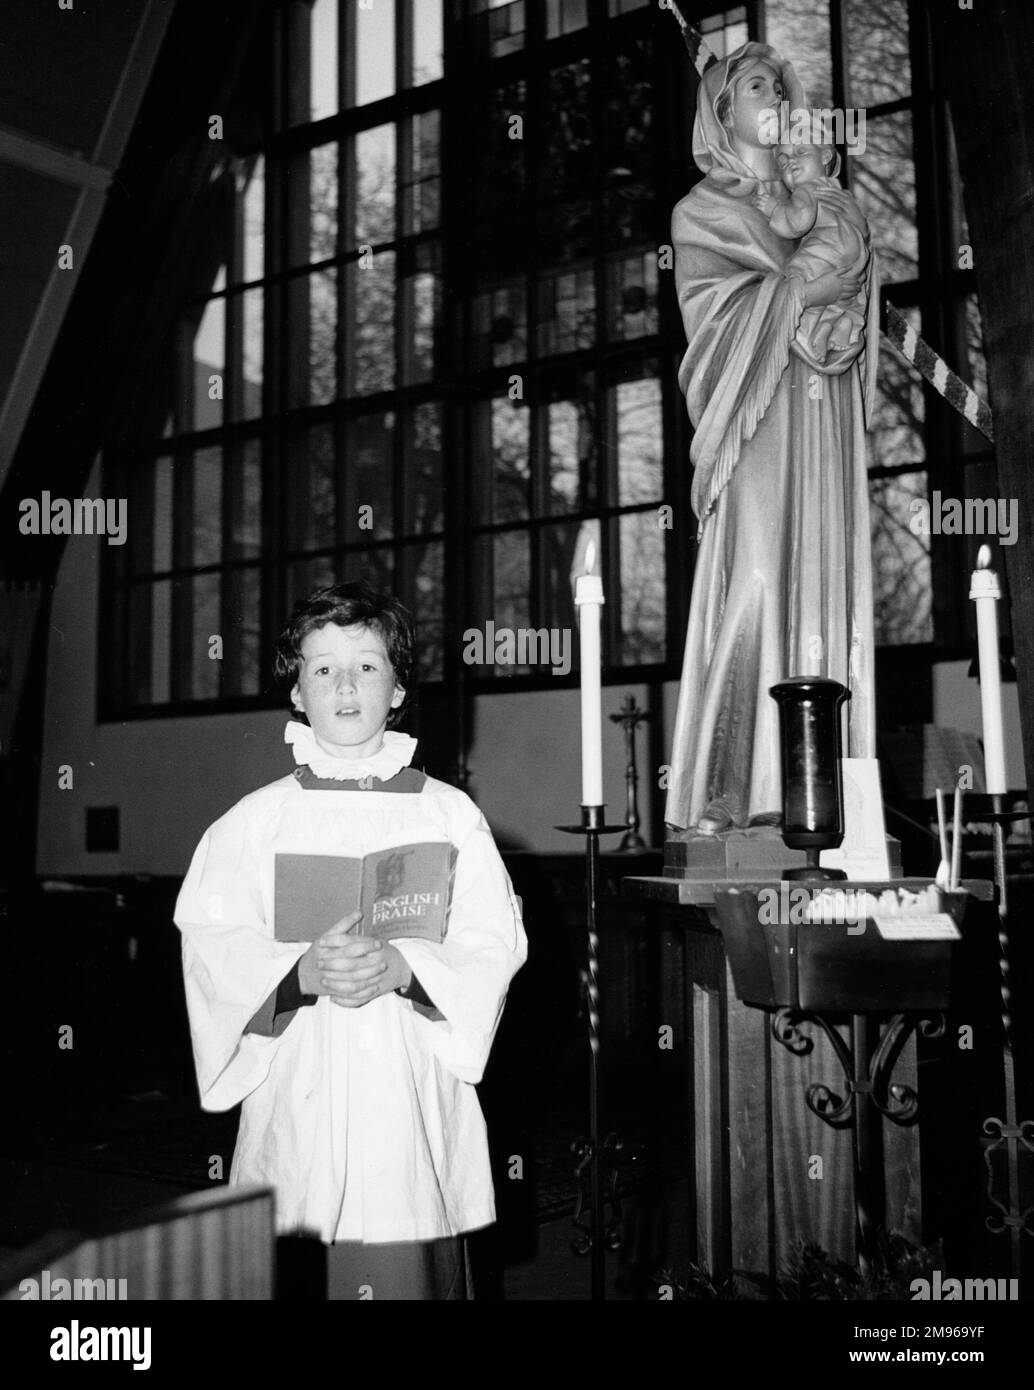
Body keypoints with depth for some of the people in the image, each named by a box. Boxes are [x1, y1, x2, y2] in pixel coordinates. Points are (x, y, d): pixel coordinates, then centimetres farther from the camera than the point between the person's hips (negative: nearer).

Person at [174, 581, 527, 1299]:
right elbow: (209, 945, -1)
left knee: (415, 1268, 1)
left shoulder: (450, 815, 6)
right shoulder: (255, 821, 6)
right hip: (296, 1098, 0)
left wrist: (404, 967, -17)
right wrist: (302, 971, -18)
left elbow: (494, 944, 0)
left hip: (415, 1098, 0)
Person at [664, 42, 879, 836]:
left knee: (827, 586, -4)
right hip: (757, 418, -5)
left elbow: (855, 294, 12)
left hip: (826, 420, 5)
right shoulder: (701, 209, 12)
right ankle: (725, 792, -15)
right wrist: (800, 293, -8)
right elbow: (717, 315, -2)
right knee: (754, 583, -15)